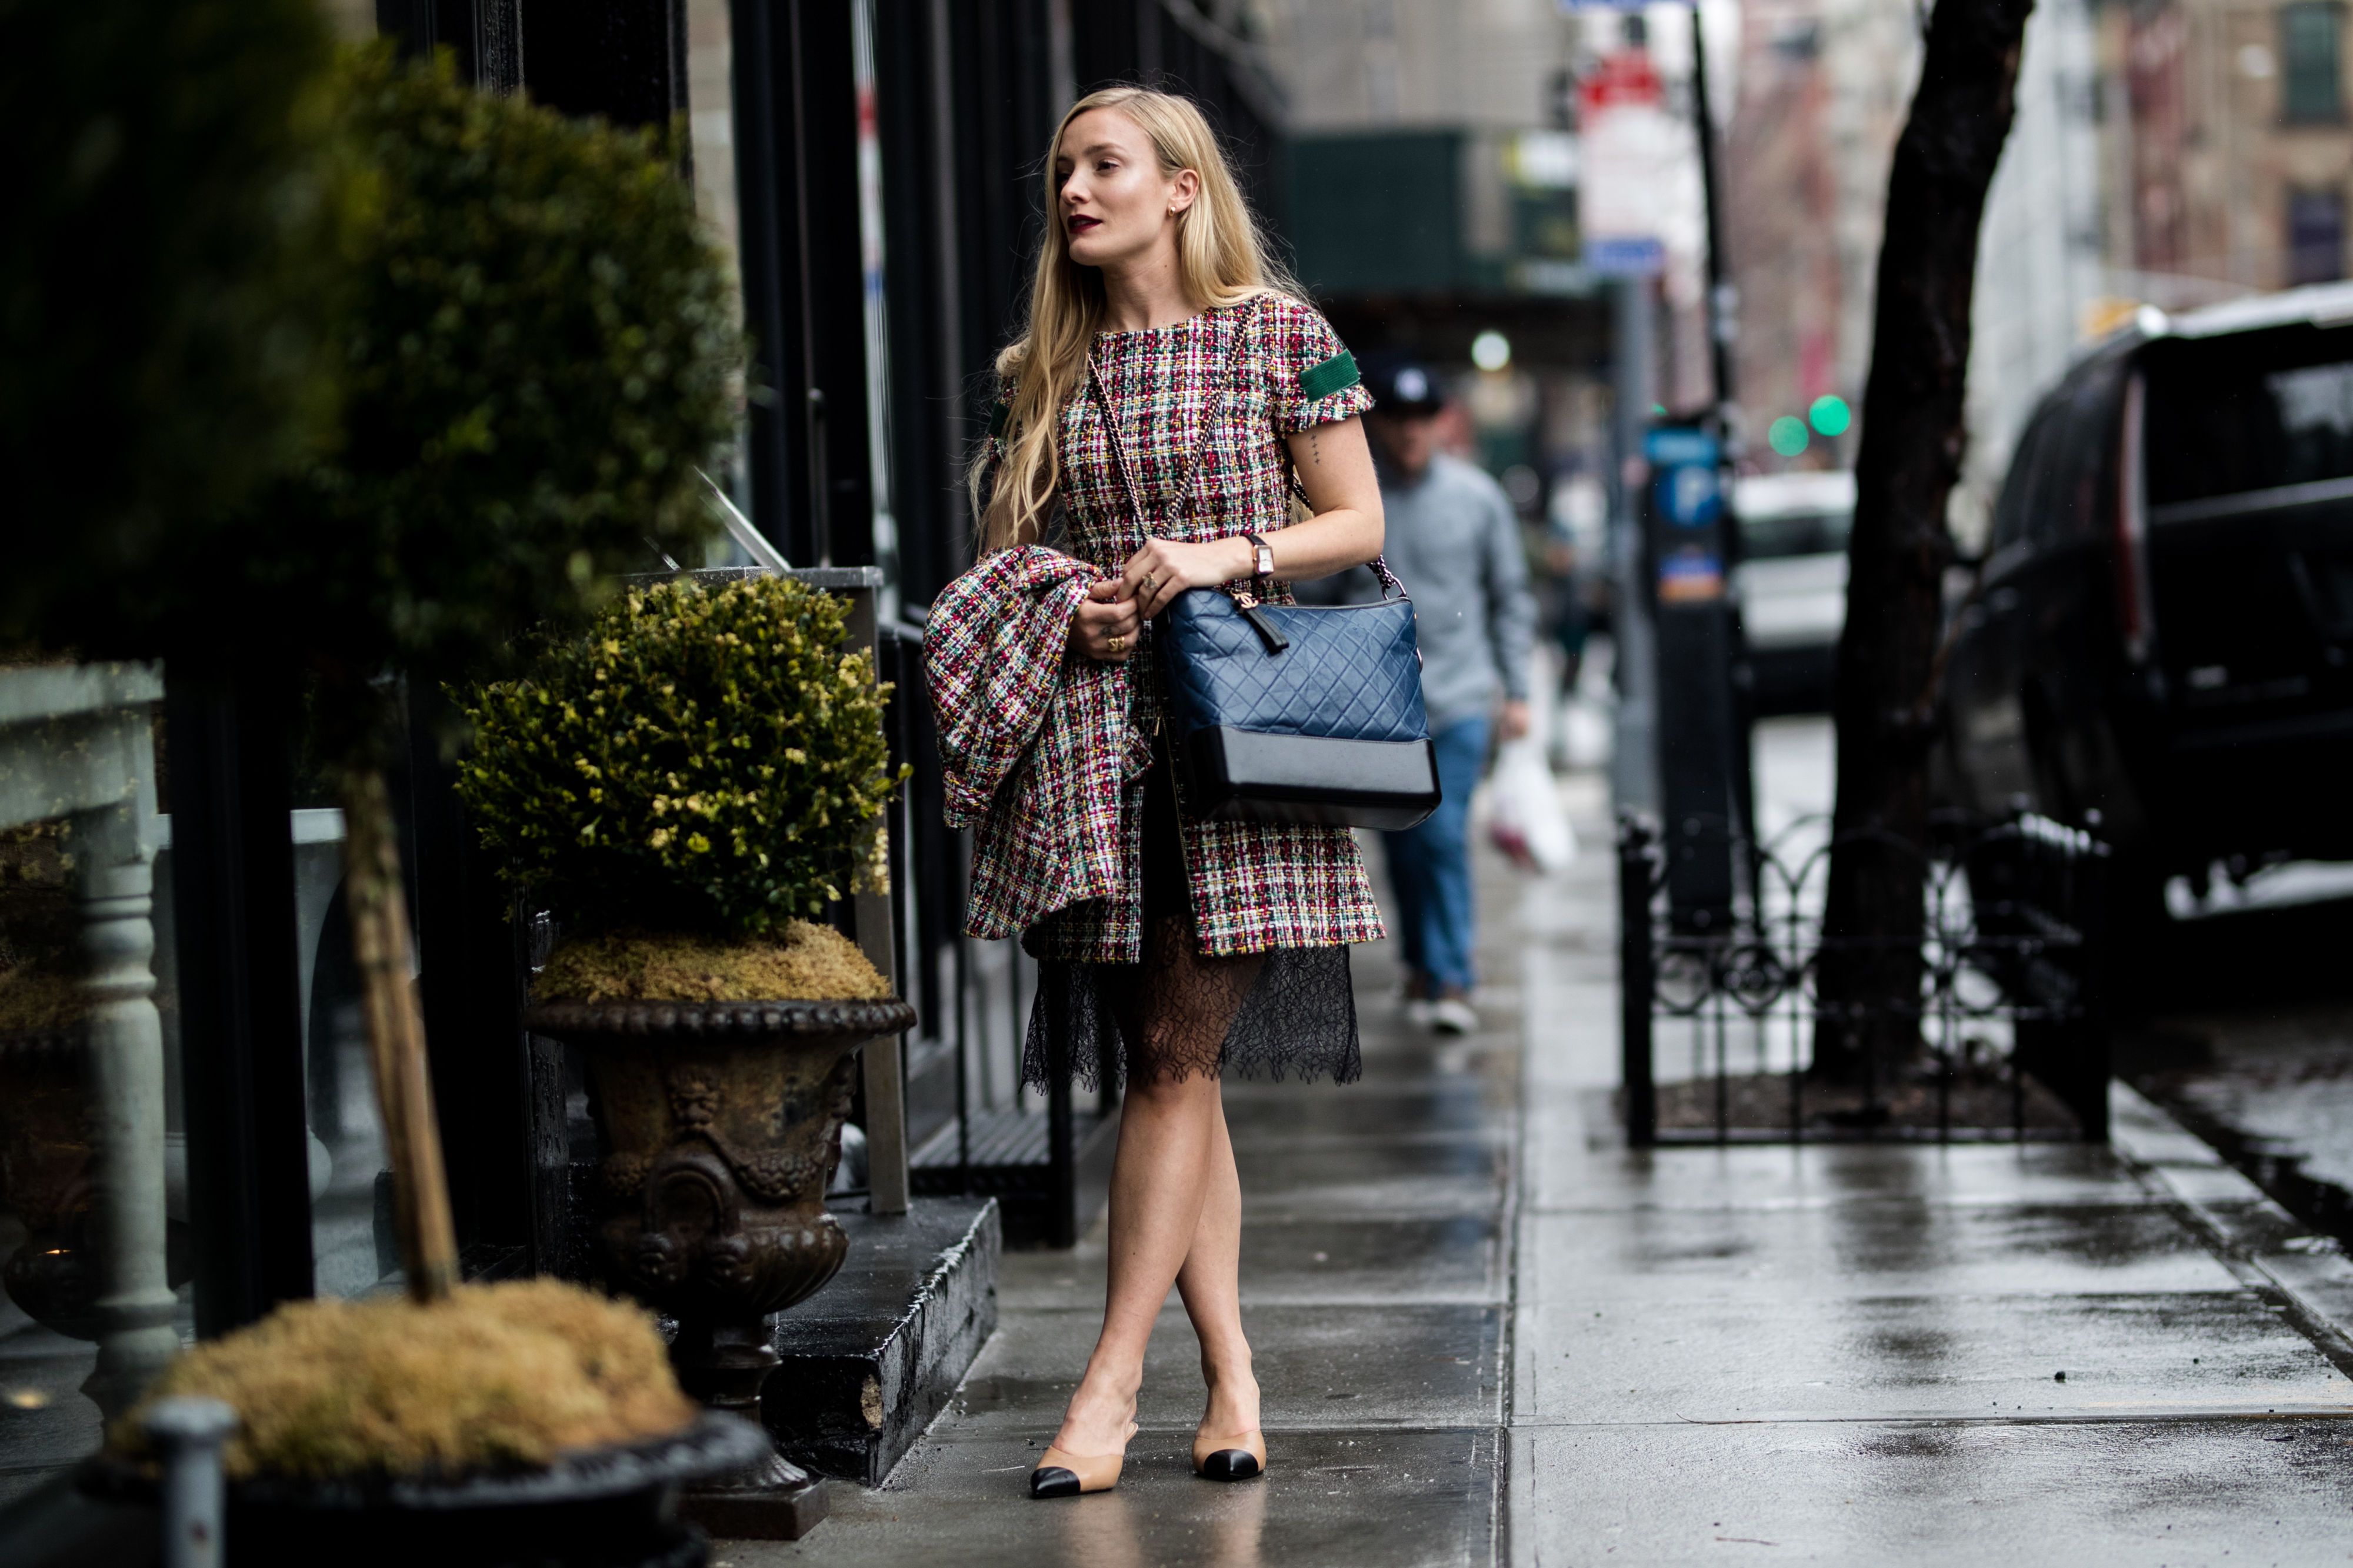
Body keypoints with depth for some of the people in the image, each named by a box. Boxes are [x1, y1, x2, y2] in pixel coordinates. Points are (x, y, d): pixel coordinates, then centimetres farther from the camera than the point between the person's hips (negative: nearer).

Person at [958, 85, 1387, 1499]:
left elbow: (1360, 523, 2)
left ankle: (1115, 1379, -6)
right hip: (1092, 729, 4)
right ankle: (1233, 1377, 8)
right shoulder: (1039, 368, 12)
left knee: (1178, 1050, -7)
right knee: (1165, 1062, 3)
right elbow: (1003, 547, 16)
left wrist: (1222, 555, -13)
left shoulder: (1279, 332, 2)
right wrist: (1058, 601, -6)